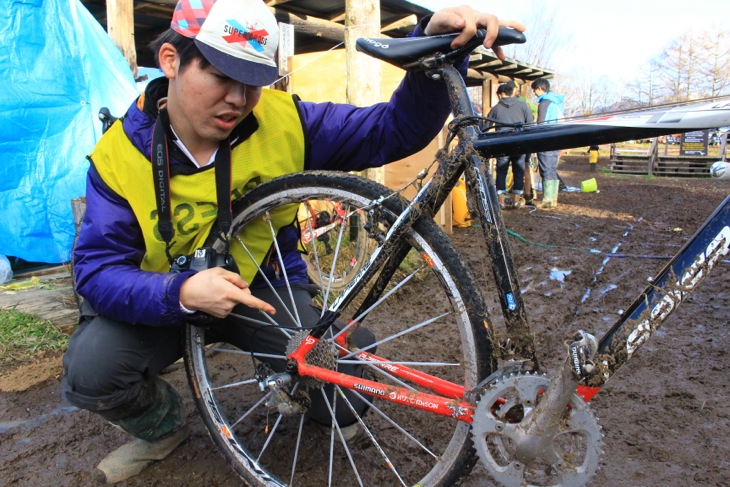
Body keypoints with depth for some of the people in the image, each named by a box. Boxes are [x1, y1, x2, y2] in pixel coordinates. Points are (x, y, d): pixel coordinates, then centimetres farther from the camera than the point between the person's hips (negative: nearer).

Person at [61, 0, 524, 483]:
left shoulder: (282, 120, -15)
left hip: (263, 287, 0)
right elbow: (97, 271, -20)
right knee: (90, 369, -27)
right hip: (162, 302, 1)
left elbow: (394, 130, -16)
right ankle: (163, 428, 9)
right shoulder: (120, 154, -16)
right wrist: (183, 293, -39)